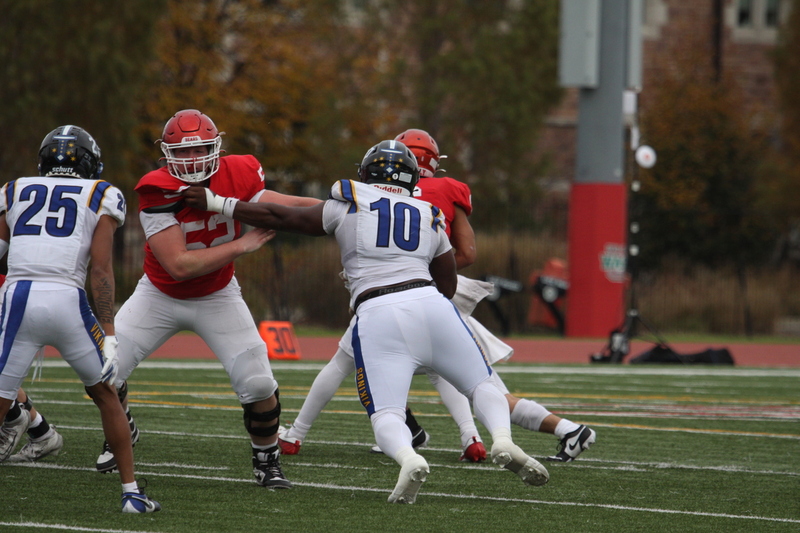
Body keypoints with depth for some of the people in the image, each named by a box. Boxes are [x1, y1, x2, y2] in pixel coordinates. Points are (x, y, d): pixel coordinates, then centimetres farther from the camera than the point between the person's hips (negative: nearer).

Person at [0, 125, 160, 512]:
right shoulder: (100, 197, 13)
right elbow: (100, 269, 2)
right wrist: (109, 336, 0)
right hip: (67, 301, -1)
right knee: (106, 396, 18)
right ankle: (131, 491, 18)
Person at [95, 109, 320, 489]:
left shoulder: (237, 176, -18)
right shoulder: (159, 192, -28)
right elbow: (179, 265, -32)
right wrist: (241, 246, -31)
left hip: (217, 298, 2)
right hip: (160, 297, -2)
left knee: (258, 385, -8)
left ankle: (267, 461, 17)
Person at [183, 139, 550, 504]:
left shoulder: (348, 207, 14)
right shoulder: (430, 218, 22)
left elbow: (281, 219, 16)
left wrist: (216, 204, 23)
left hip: (376, 315, -2)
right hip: (430, 307, 2)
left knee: (385, 417, -5)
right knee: (482, 387, 14)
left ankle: (409, 460, -38)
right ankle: (503, 440, -17)